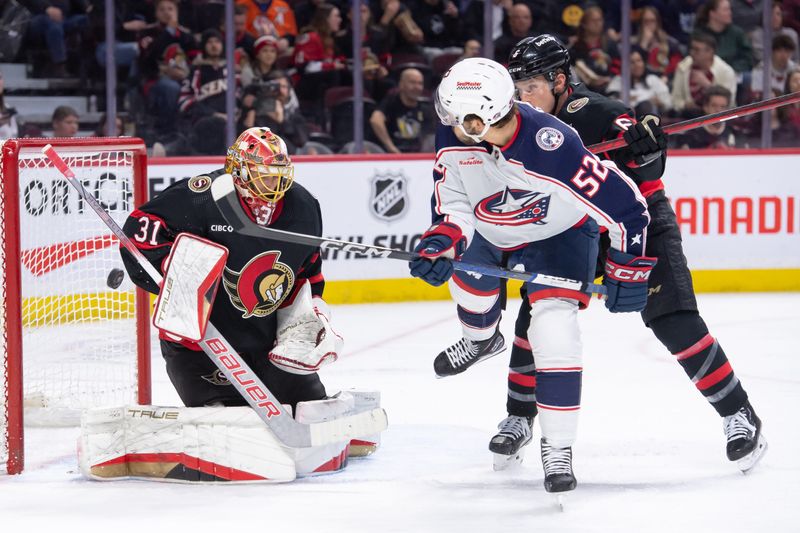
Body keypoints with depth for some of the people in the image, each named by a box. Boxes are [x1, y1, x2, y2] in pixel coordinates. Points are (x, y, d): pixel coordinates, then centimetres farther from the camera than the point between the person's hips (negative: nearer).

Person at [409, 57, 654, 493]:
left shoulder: (553, 149, -42)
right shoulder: (455, 134, -26)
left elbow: (625, 205, -33)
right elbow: (454, 199, -13)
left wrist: (627, 270, -24)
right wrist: (442, 240, -33)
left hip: (559, 233, -6)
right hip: (490, 227, 6)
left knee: (553, 324, -19)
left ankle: (557, 448, -10)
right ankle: (481, 340, 59)